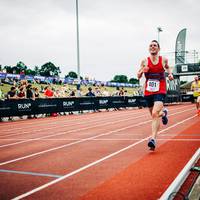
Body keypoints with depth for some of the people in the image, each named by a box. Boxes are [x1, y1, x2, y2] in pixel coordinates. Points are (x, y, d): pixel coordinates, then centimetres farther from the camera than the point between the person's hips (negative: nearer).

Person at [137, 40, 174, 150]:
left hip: (160, 91, -3)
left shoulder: (164, 59, 1)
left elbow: (167, 67, 24)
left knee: (155, 114, -22)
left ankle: (153, 139, -24)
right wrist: (142, 71, -14)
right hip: (148, 92, 3)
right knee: (154, 115, 18)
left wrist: (170, 73, 5)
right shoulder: (145, 61, 1)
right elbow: (138, 76, 6)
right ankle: (163, 113, 54)